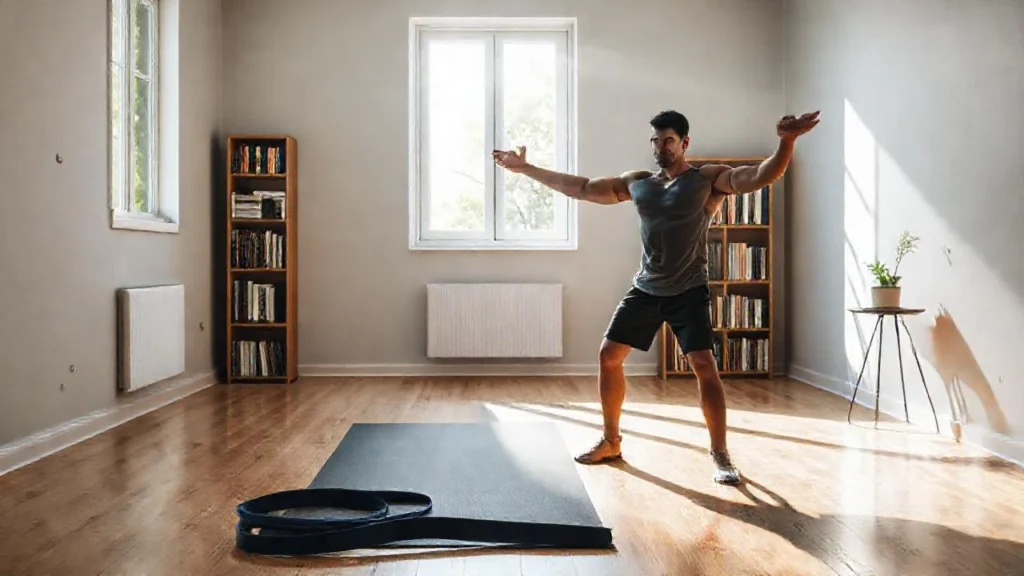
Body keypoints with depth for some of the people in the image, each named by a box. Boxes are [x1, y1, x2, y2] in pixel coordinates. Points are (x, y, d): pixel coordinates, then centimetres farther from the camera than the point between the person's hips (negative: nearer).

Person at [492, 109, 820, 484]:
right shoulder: (637, 183, 8)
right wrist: (527, 169, 14)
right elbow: (580, 188, 13)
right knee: (608, 355, 3)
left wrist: (786, 142, -41)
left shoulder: (708, 179, -5)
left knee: (704, 364, -15)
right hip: (645, 289, 5)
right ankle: (611, 442, 18)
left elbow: (761, 177, -21)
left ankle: (720, 454, 0)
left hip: (689, 291, -5)